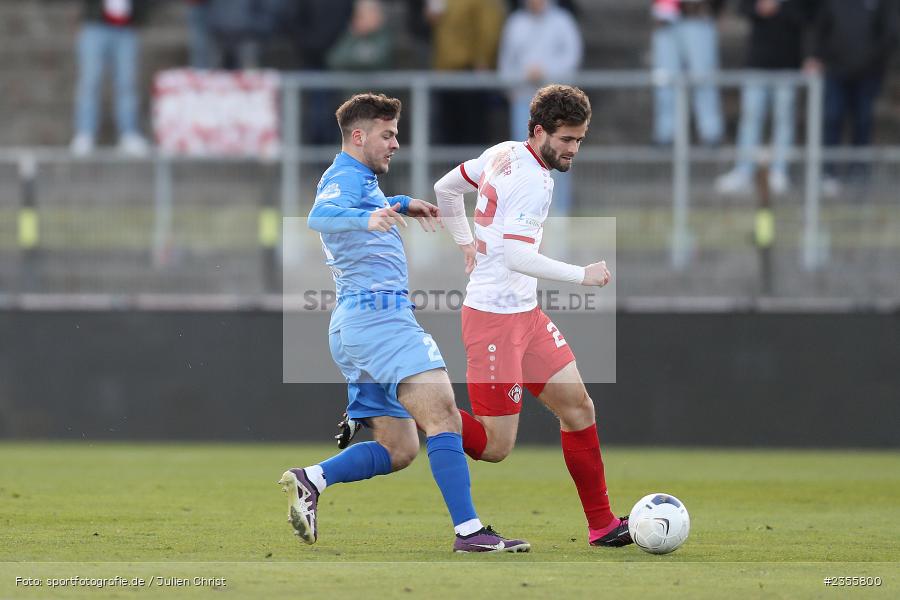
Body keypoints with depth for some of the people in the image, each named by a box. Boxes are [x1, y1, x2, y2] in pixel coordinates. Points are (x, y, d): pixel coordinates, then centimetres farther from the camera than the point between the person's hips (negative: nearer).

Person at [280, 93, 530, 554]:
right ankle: (469, 531, -28)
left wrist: (402, 204, 52)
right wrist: (365, 219, -48)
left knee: (398, 450, 7)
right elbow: (320, 216, -31)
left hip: (353, 325, 11)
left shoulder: (359, 181, 25)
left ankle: (309, 481, -5)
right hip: (378, 314, -11)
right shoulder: (346, 178, -7)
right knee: (443, 416, -20)